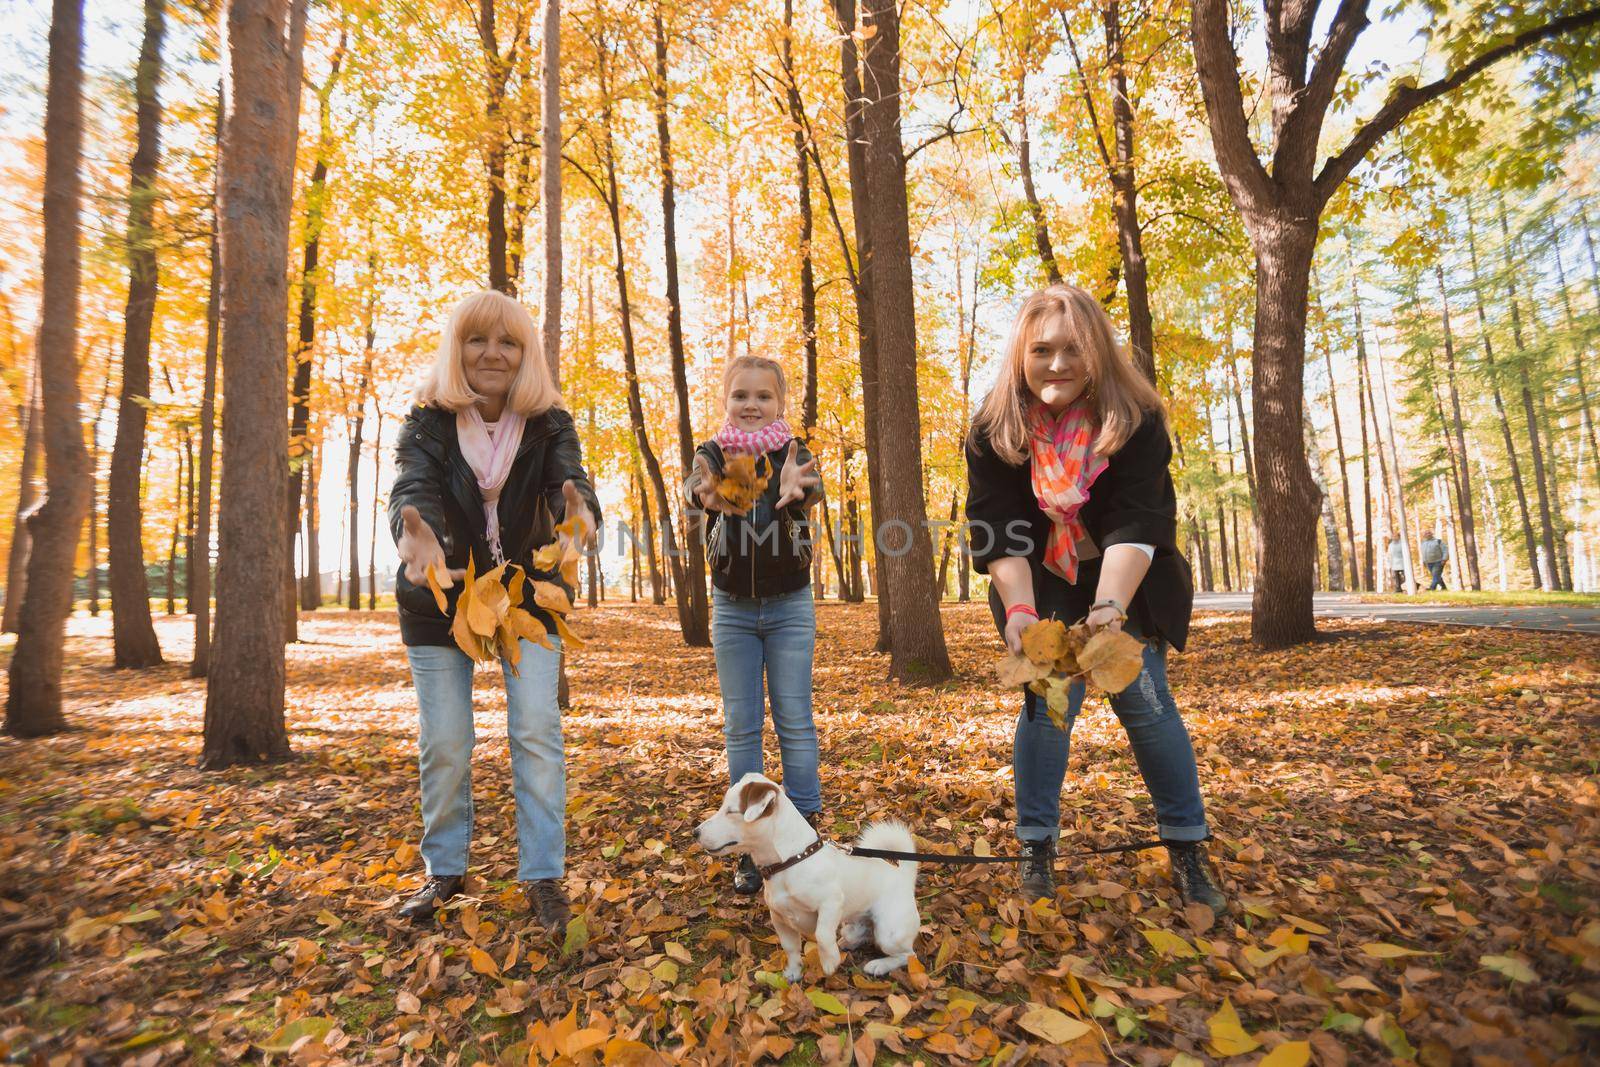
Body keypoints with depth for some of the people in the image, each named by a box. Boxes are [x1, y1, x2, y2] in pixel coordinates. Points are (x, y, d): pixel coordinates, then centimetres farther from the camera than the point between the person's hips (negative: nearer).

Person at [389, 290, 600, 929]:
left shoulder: (549, 423, -8)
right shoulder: (427, 422, -10)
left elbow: (569, 479, -27)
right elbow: (413, 486, -28)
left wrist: (579, 511, -52)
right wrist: (416, 535, -52)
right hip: (438, 602, 0)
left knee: (536, 731, -6)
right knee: (444, 744, 6)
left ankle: (543, 875, 6)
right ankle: (444, 870, 26)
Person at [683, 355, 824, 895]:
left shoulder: (794, 453, -3)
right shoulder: (714, 454, -1)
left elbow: (813, 485, -26)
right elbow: (693, 484, -24)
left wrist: (795, 490, -52)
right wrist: (707, 494, -50)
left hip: (790, 606, -1)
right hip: (732, 607, 1)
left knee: (795, 722, 2)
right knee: (741, 726, 6)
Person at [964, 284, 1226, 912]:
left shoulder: (1135, 419, -20)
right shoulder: (994, 427, -17)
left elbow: (1136, 523, -28)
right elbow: (997, 529, -20)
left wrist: (1109, 607, -42)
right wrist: (1020, 610, -34)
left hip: (1128, 584, 0)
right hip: (1042, 585, 1)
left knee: (1145, 699, -6)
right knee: (1047, 701, -7)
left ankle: (1187, 849, 12)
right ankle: (1036, 848, 7)